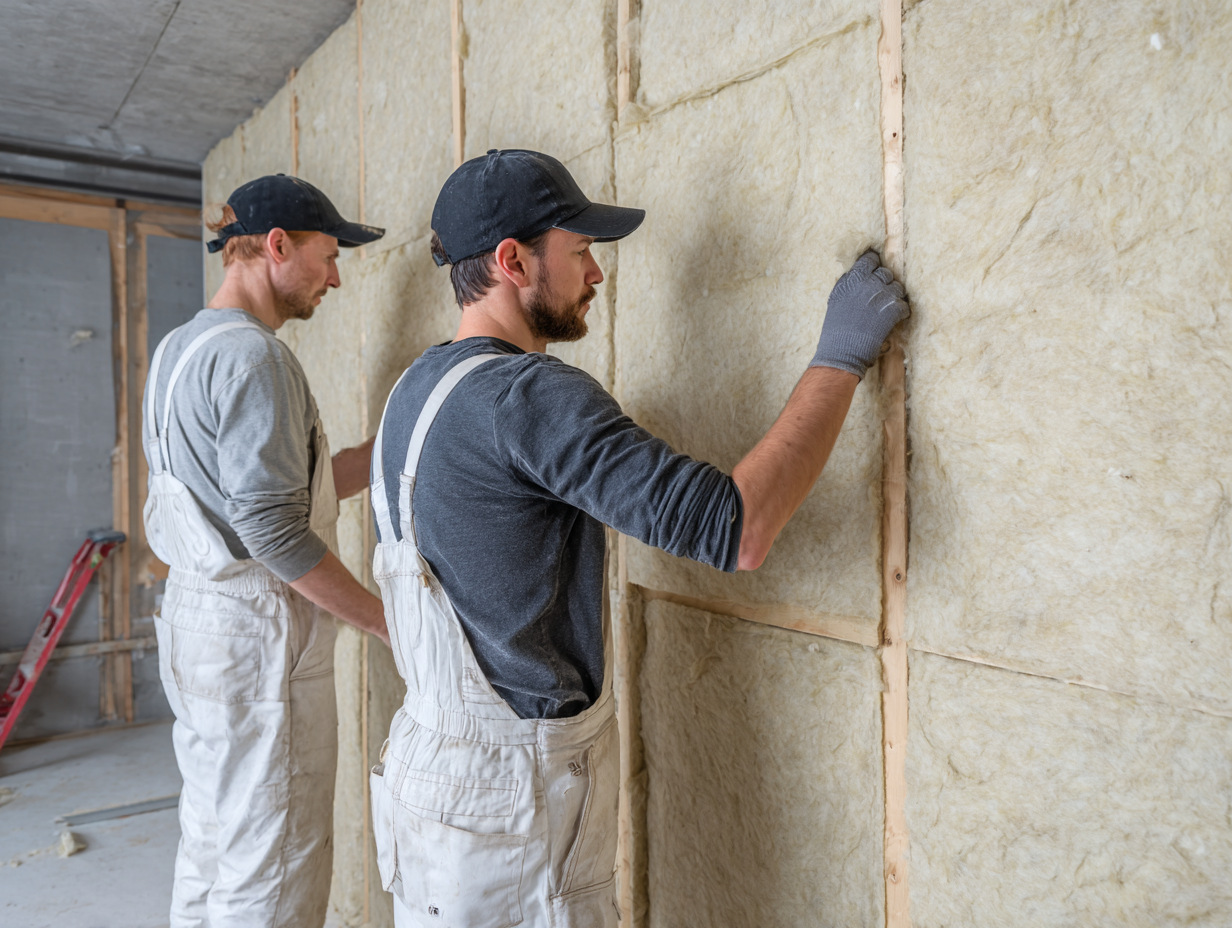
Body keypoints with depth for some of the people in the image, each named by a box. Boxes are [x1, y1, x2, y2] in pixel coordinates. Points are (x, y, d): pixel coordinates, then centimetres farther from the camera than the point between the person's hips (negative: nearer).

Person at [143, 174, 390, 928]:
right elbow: (275, 531, -23)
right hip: (257, 637, -10)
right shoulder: (253, 355, -18)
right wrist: (385, 618, -15)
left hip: (197, 624, 10)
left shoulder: (180, 348, 13)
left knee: (209, 850, 22)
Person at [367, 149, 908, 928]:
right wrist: (842, 356, -20)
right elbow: (737, 530, -29)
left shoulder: (421, 384, 6)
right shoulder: (526, 395, -24)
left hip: (433, 749, 9)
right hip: (511, 786, -9)